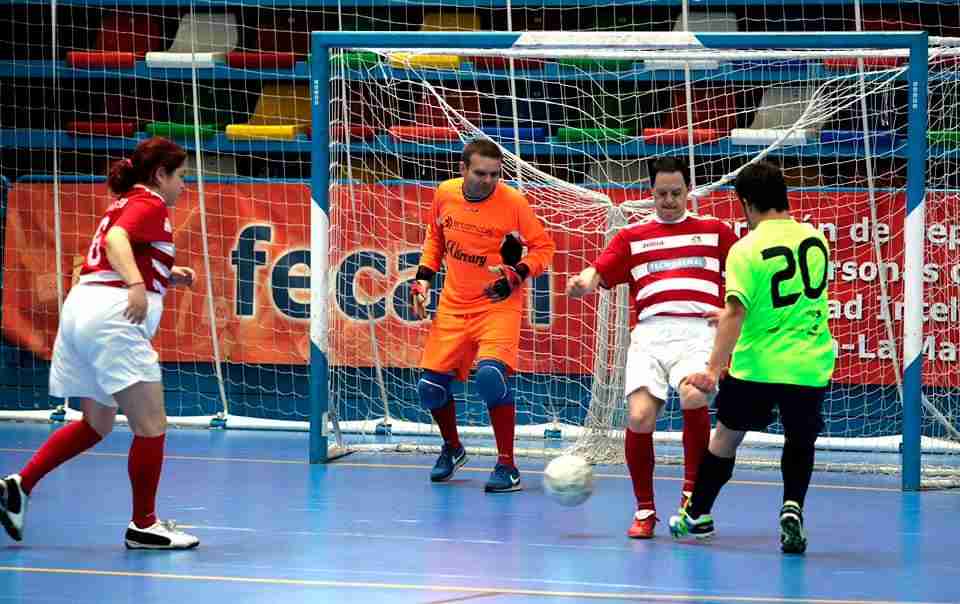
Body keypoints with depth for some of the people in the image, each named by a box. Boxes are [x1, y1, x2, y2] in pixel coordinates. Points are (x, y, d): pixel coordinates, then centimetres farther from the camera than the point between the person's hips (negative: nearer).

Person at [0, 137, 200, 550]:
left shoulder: (124, 203, 23)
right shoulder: (150, 204, -5)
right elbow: (116, 240, -24)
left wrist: (168, 277, 19)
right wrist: (137, 285, -38)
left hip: (81, 306, 10)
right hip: (113, 318, -10)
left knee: (96, 424, 20)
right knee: (151, 426, -4)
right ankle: (143, 525, 0)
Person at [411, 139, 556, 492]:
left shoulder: (512, 202, -14)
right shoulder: (444, 194, -2)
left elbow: (543, 247, -5)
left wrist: (517, 275, -21)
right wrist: (424, 278, 7)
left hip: (498, 305, -5)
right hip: (454, 305, 5)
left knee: (490, 374, -28)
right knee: (431, 386, 3)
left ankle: (507, 467, -14)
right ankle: (452, 448, 35)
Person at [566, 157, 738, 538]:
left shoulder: (714, 231, 19)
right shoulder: (632, 237, 20)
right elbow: (599, 272, 8)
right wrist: (581, 283, -15)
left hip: (698, 331, -1)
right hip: (650, 332, 1)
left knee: (693, 397, -31)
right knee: (639, 417, -18)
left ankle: (692, 490, -10)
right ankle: (644, 510, 3)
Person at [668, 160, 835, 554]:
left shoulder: (747, 249, -13)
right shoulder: (815, 238, 3)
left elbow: (735, 313, -22)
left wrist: (714, 367, -25)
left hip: (757, 366, -3)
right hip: (810, 365, 3)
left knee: (727, 435, 17)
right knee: (800, 441, 20)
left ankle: (698, 514, 30)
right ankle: (792, 508, -3)